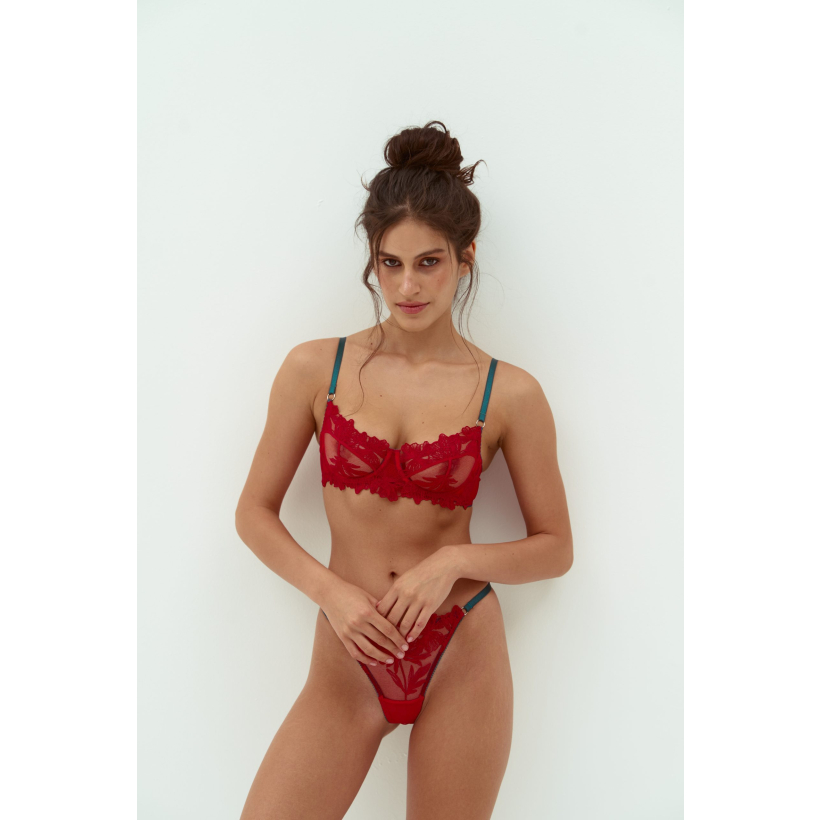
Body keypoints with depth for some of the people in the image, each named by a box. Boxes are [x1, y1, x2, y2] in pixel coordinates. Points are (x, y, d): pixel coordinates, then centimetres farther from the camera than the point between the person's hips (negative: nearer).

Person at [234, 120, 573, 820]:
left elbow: (556, 548, 1)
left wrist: (455, 560, -15)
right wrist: (329, 590, -13)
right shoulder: (314, 368, -4)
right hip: (348, 658, 1)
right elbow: (255, 512, 2)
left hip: (461, 656, 0)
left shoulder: (510, 394, -6)